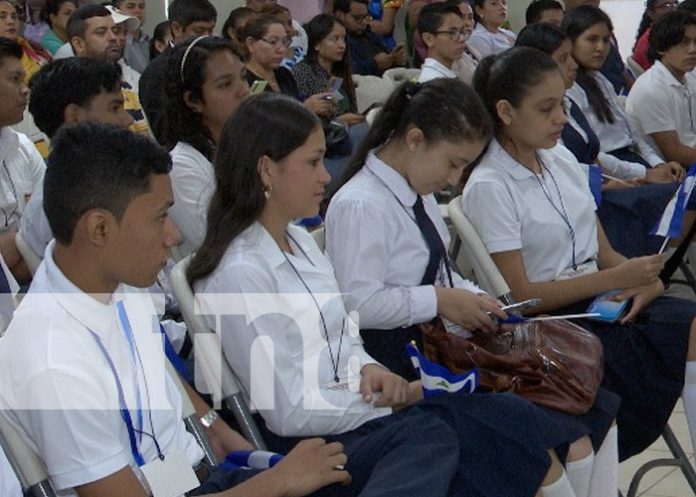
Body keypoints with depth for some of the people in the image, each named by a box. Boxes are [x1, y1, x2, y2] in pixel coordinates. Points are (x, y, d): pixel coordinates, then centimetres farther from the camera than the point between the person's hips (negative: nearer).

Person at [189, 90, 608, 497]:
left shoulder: (301, 241, 15)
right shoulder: (240, 273, -13)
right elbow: (290, 413, -15)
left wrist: (369, 369, -1)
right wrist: (401, 396, -8)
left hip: (350, 412, 8)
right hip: (310, 447, -8)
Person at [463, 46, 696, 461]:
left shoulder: (562, 159, 11)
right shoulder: (488, 187, -10)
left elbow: (604, 251, 12)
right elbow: (519, 294, -12)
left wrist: (647, 278, -10)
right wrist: (616, 278, -18)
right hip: (552, 323, -6)